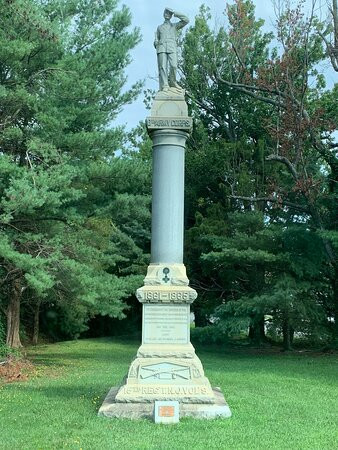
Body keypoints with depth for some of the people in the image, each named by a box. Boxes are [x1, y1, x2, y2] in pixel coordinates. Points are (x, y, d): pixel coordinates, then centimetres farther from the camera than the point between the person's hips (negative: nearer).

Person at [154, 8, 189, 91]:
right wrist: (157, 43, 0)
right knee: (163, 67, -13)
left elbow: (186, 20, 10)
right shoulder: (159, 27, 28)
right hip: (161, 48, 1)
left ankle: (172, 82, 1)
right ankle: (165, 85, -19)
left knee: (173, 66, -18)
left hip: (172, 48, -1)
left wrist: (174, 12, 9)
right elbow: (156, 39, 24)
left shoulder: (175, 25, 24)